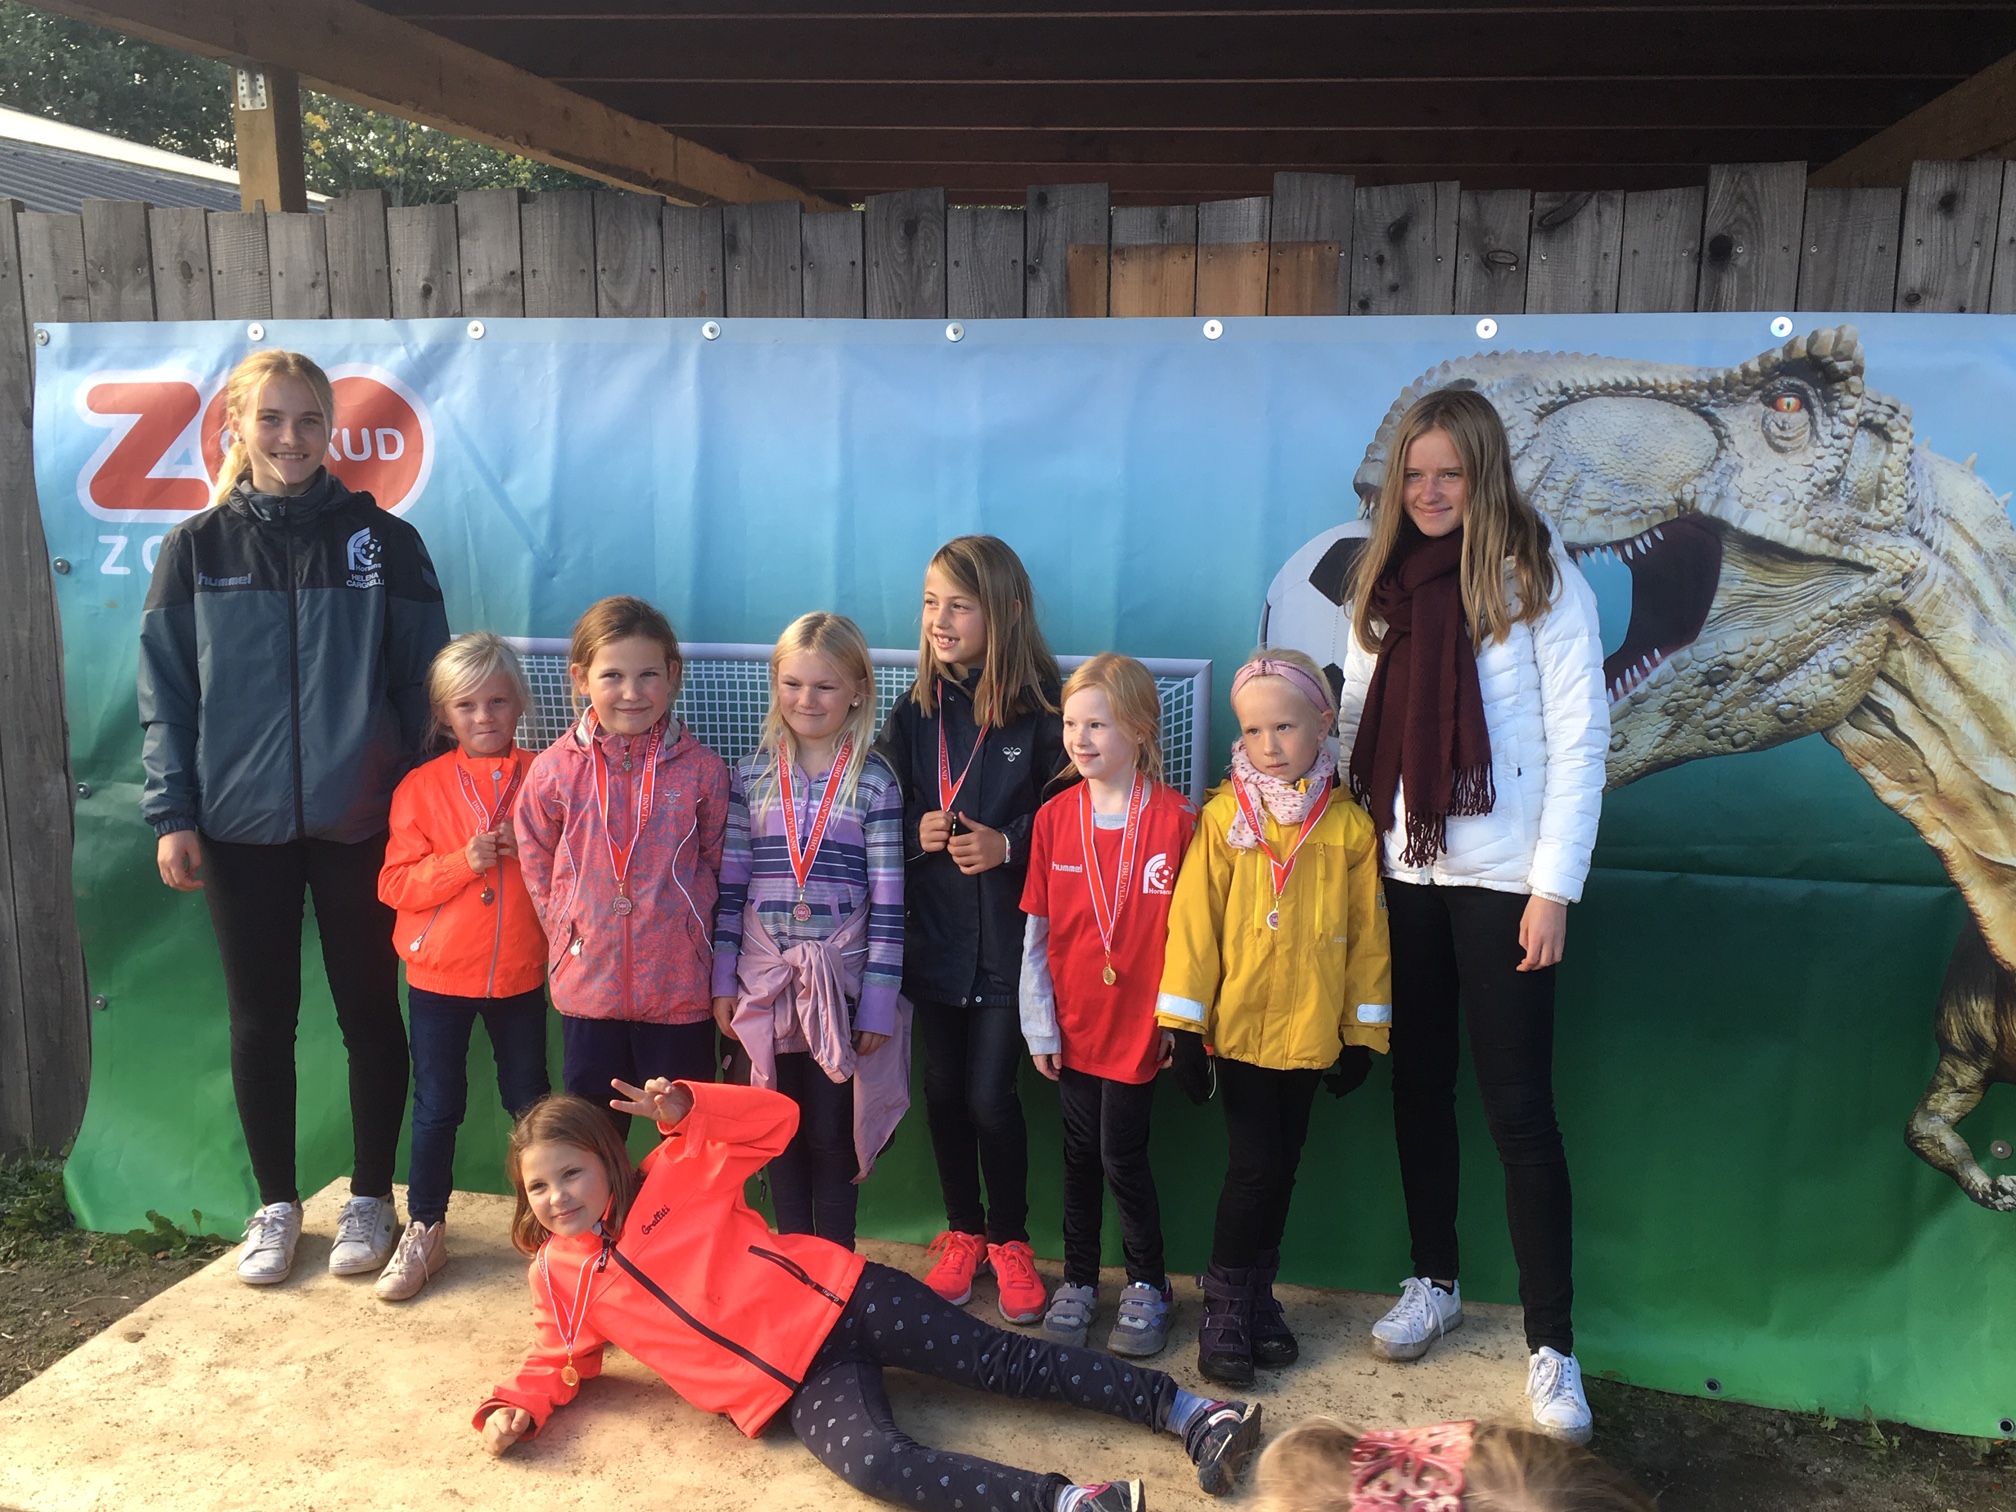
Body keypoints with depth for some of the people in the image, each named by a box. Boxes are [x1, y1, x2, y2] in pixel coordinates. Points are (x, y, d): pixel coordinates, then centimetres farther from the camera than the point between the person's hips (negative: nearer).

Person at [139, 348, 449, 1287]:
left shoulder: (382, 541, 0)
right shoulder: (198, 547, 3)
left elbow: (423, 681, 2)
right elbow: (165, 692, 3)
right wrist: (172, 814, -3)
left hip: (359, 823, -1)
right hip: (241, 828, 1)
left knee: (370, 1014, 8)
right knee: (260, 1023, 11)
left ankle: (370, 1198, 24)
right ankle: (276, 1204, 27)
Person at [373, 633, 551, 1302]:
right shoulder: (421, 787, -4)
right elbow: (395, 883, -7)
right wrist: (463, 863, -21)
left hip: (520, 971, 1)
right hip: (439, 971, 0)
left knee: (530, 1100, 14)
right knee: (437, 1105, 8)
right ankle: (424, 1230, 23)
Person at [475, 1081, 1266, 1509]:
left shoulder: (673, 1175, 1)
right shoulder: (557, 1277, 9)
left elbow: (773, 1119, -2)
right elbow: (560, 1358, 21)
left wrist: (684, 1107, -16)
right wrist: (514, 1407, 0)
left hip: (832, 1296, -1)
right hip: (791, 1381, 1)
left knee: (1003, 1362, -2)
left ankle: (1184, 1409, 3)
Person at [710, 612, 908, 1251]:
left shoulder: (873, 781, -6)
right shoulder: (753, 773, 3)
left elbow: (888, 899, -7)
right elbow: (731, 882, 5)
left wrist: (880, 1001, -8)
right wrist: (723, 980, 4)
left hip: (841, 981, -3)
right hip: (767, 981, 3)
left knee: (832, 1130, 5)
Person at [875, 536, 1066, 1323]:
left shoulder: (1042, 713, -9)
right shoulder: (912, 715, 4)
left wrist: (1009, 844, -19)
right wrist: (916, 835, -10)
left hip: (1008, 940, -4)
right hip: (935, 938, 4)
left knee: (990, 1096, -2)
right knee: (943, 1089, 12)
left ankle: (1009, 1239, 22)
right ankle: (962, 1232, 32)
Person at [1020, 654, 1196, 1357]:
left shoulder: (1175, 818, -11)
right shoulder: (1054, 817, -1)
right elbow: (1036, 931, 3)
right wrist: (1039, 1024, 2)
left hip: (1139, 1021, -3)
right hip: (1073, 1021, 3)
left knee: (1122, 1154, 1)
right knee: (1081, 1150, 14)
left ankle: (1146, 1283, 23)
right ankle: (1079, 1278, 31)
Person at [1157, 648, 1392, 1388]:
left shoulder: (1349, 825, -1)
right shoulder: (1223, 818, -6)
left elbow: (1368, 933, 4)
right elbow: (1193, 920, -6)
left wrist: (1363, 1032, 5)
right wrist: (1184, 1023, -8)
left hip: (1310, 1030, 3)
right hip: (1237, 1027, -2)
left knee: (1282, 1166, 13)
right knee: (1255, 1164, -3)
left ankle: (1259, 1293, 29)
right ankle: (1225, 1304, 14)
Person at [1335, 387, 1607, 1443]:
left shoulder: (1539, 579, -6)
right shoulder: (1385, 583, 9)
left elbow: (1579, 739, -8)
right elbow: (1355, 721, 11)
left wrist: (1554, 887, -13)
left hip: (1501, 877, -5)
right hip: (1400, 870, 5)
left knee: (1518, 1103, -3)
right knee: (1418, 1082, 14)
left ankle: (1552, 1344, 9)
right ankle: (1434, 1283, 31)